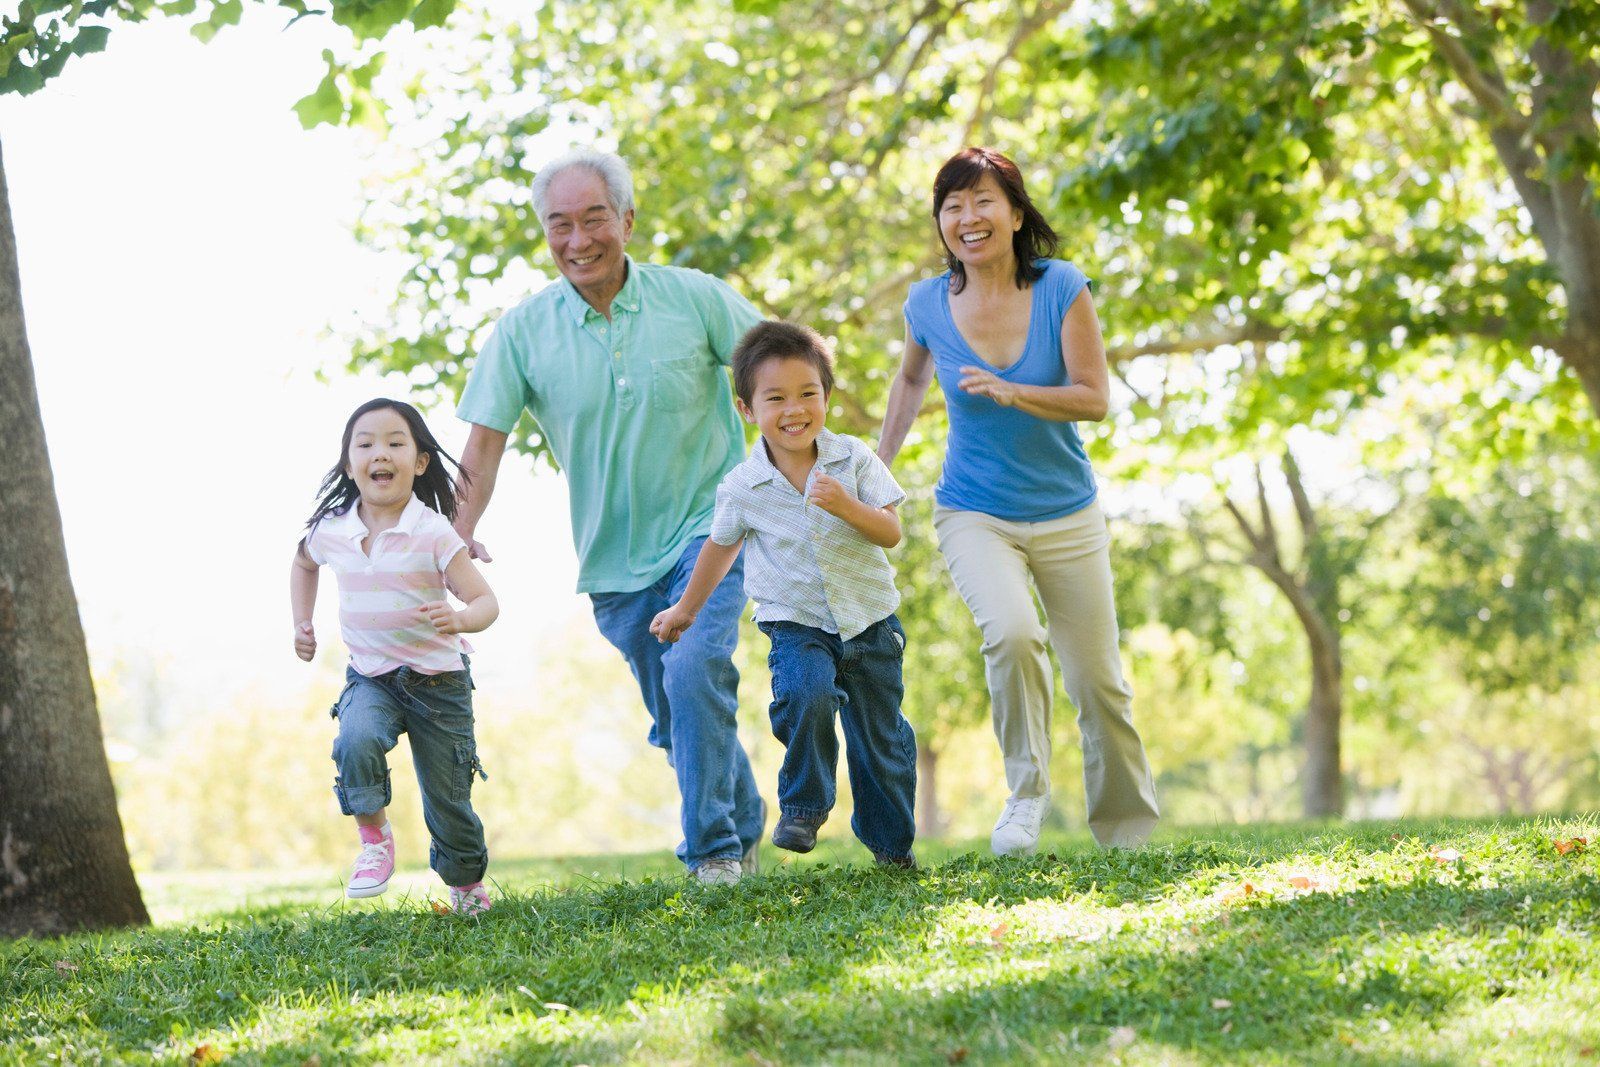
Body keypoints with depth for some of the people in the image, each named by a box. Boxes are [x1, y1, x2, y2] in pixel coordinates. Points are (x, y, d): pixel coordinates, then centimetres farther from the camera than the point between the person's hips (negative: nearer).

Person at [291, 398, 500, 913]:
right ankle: (374, 837, -10)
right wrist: (302, 624, 11)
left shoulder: (433, 533, -15)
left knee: (448, 802, 7)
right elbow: (303, 564, 21)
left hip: (437, 681, -2)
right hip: (369, 678, 2)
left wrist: (460, 619, -37)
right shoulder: (331, 531, -4)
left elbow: (485, 600, -15)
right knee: (356, 742, -32)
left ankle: (468, 884, 34)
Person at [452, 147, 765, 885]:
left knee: (695, 668, -23)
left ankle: (715, 849, -13)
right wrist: (458, 536, -12)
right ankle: (744, 821, 35)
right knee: (672, 713, 12)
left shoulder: (692, 297, -7)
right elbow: (486, 438, -2)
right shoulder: (523, 331, -4)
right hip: (614, 555, 3)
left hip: (708, 527, -3)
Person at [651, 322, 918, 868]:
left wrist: (847, 506, -31)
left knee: (880, 737, 9)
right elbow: (721, 546, 10)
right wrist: (685, 608, 22)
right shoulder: (742, 486, -9)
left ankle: (891, 842, 31)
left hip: (869, 619, 1)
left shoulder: (853, 459, -9)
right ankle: (802, 807, -8)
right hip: (796, 623, -1)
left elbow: (891, 532, -12)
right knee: (805, 695, -30)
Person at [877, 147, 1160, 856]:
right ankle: (1026, 790, -10)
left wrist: (1011, 393, -30)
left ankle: (1129, 830, 28)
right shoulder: (928, 305, -6)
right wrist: (878, 462, 12)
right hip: (974, 515, 0)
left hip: (1066, 516, 0)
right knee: (1010, 631, -30)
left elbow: (1094, 398, -15)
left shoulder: (1062, 288, -12)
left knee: (1098, 684, 6)